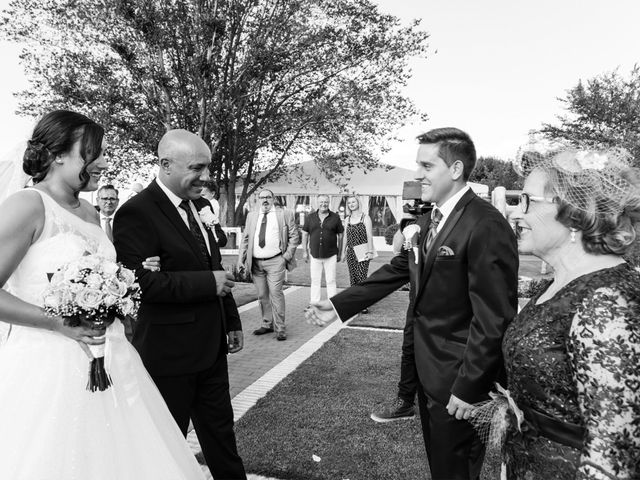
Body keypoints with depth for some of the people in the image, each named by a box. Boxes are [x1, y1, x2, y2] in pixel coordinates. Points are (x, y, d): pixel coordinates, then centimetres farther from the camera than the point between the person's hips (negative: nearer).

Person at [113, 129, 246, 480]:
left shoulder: (200, 206, 7)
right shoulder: (137, 213, -18)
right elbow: (140, 281, -27)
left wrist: (232, 321, 16)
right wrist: (207, 283, -23)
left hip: (211, 346, 7)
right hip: (169, 354, -7)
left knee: (220, 429, 21)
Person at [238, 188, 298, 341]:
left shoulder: (284, 215, 5)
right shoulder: (251, 216, 14)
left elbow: (294, 236, 4)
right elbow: (245, 238, 12)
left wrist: (287, 255, -5)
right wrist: (241, 259, 3)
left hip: (275, 261, -4)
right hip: (256, 263, 4)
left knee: (276, 293, -8)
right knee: (262, 296, 10)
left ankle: (280, 329, 0)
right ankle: (267, 325, 23)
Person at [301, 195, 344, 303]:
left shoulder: (335, 217, 0)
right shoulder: (310, 217, 4)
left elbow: (340, 235, 4)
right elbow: (305, 234, 10)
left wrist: (339, 252, 4)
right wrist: (305, 251, 7)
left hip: (330, 255, -1)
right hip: (314, 255, 2)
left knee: (331, 281, 4)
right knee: (315, 281, 9)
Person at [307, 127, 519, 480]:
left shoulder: (486, 226, -24)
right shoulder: (428, 221, 6)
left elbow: (494, 318, -25)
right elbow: (396, 271, 8)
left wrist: (468, 387, -21)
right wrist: (339, 305, 3)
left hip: (459, 381, -8)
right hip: (430, 371, 8)